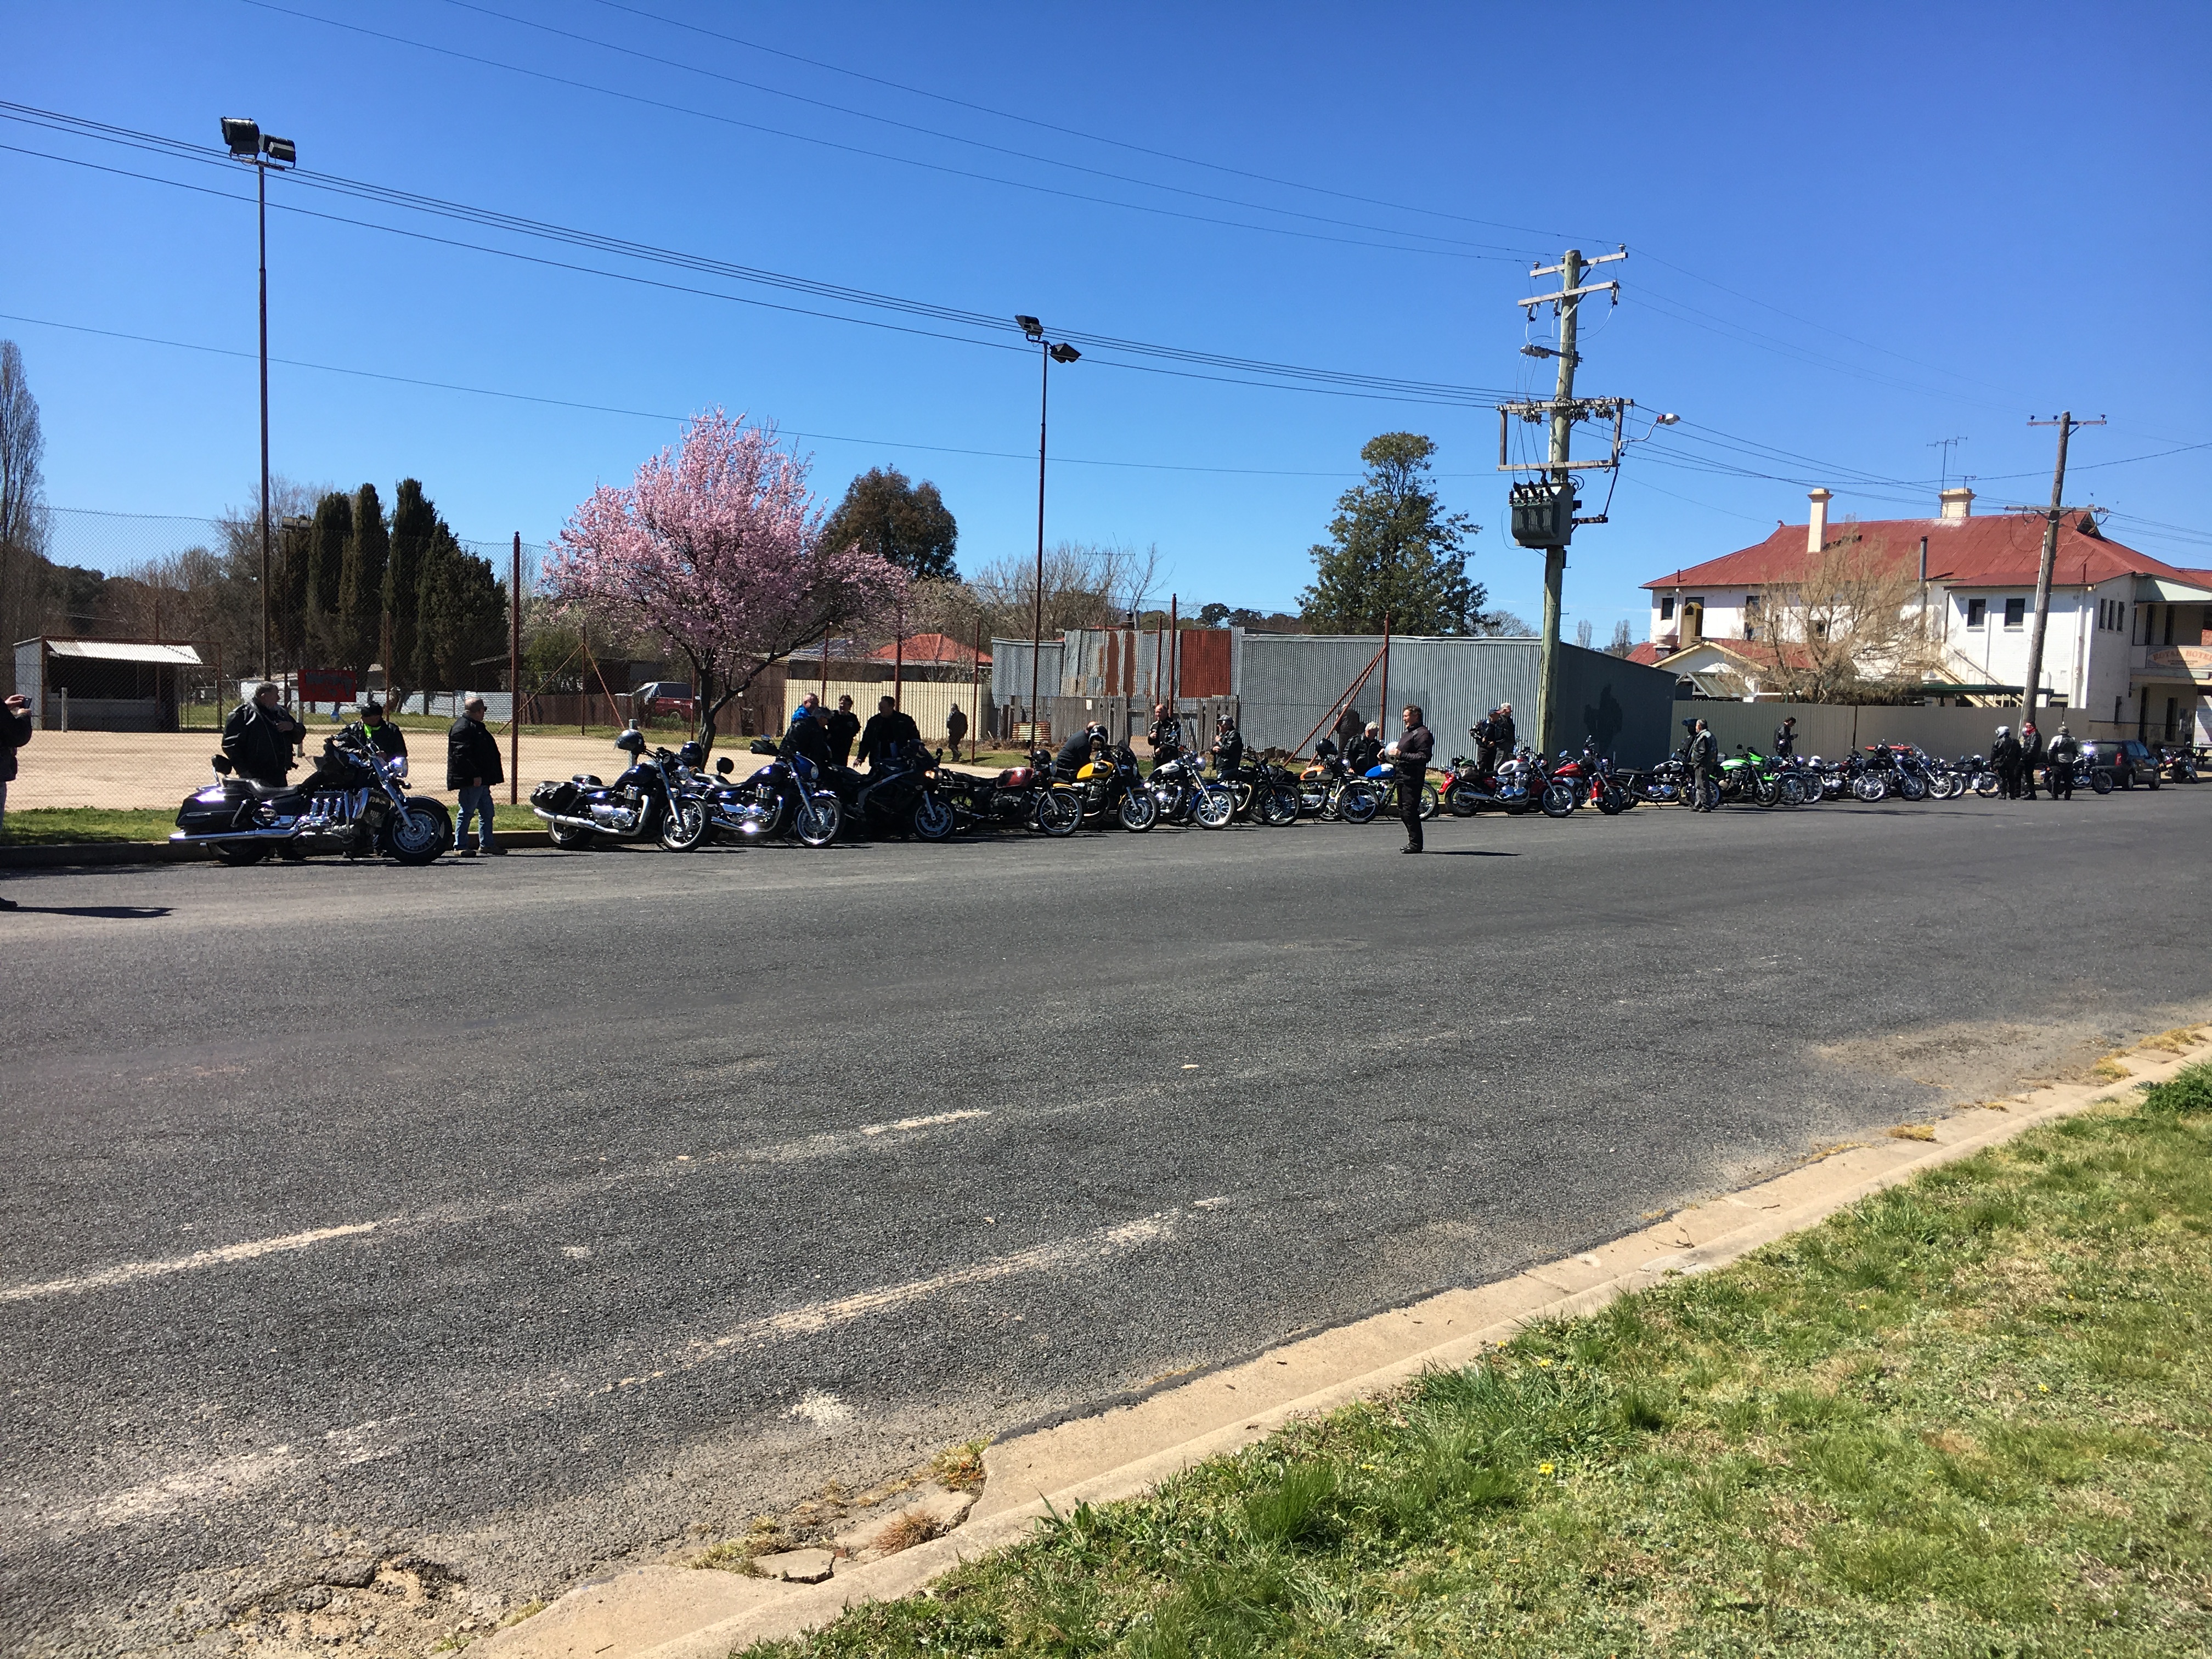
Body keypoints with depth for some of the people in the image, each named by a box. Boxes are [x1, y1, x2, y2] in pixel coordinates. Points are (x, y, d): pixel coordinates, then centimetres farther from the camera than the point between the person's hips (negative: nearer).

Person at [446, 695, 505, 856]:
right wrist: (475, 775, -26)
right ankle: (460, 846, -3)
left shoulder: (475, 726, 20)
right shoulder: (463, 728, -13)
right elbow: (463, 755, -22)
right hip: (471, 781, -11)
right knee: (466, 812, -7)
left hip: (481, 779, 11)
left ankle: (486, 844, 22)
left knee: (487, 812, 14)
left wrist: (486, 777, 23)